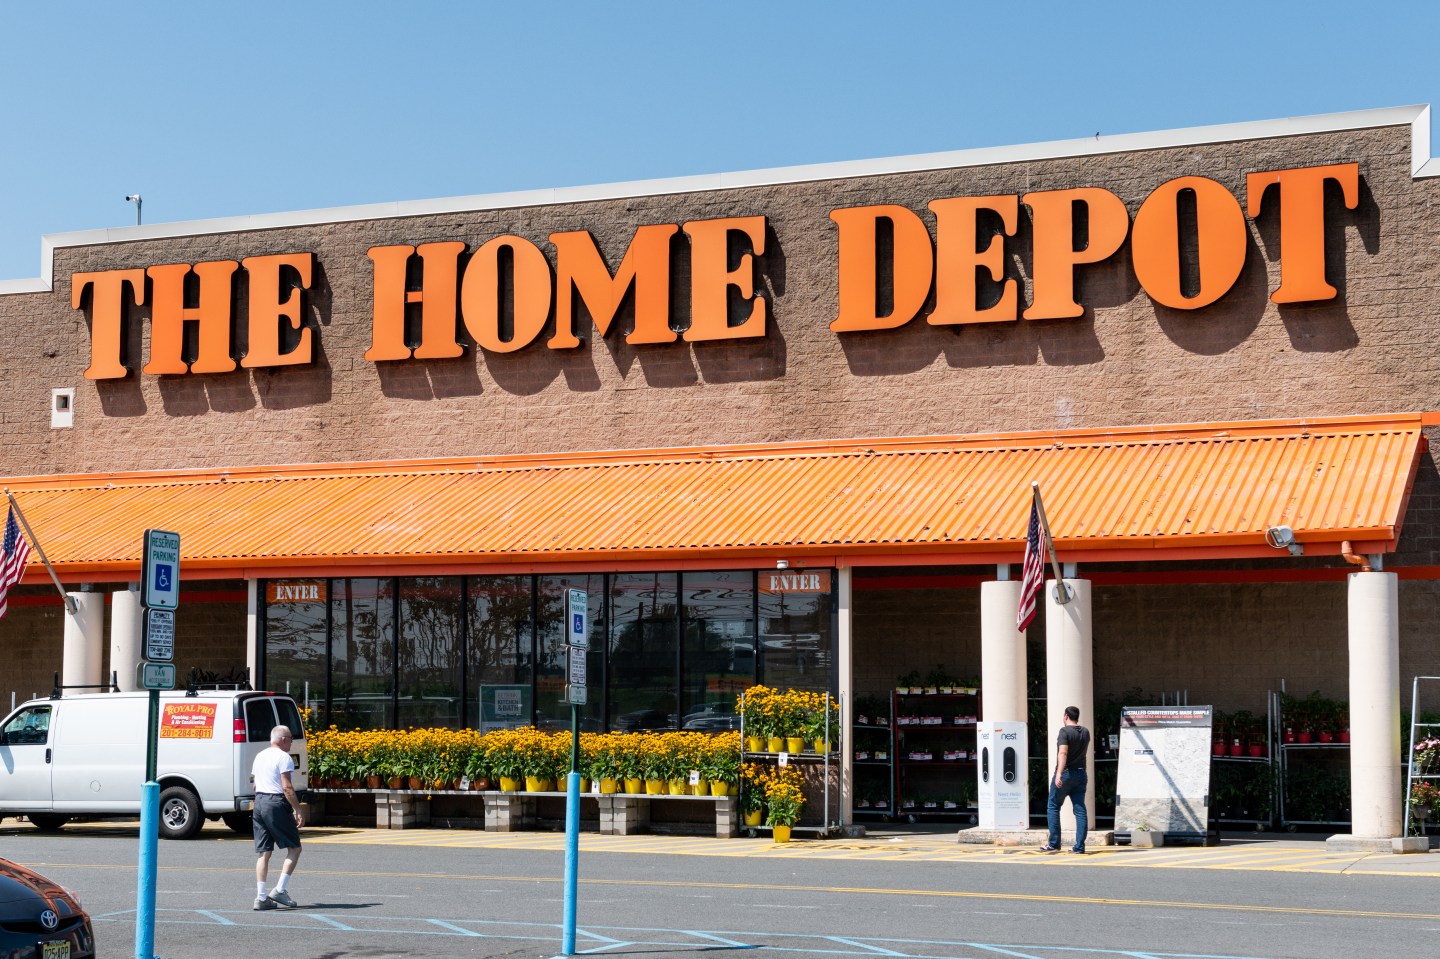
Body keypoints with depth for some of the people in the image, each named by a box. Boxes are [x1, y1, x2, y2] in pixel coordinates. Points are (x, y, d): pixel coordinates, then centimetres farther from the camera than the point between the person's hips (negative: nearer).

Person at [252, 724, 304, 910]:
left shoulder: (260, 756, 17)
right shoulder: (283, 757, -9)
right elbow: (287, 787, -15)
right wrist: (299, 810, -14)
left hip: (259, 801, 8)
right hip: (277, 804, -8)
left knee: (263, 852, 8)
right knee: (294, 848, 3)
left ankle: (261, 897, 3)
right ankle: (280, 890, -6)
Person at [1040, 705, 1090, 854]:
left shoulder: (1065, 731, -11)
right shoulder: (1085, 732, 9)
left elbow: (1063, 753, -24)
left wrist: (1059, 773, -32)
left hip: (1065, 774, -6)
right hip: (1080, 774, 6)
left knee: (1053, 807, 5)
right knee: (1080, 809, 3)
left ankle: (1054, 843, 2)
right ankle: (1079, 845, -2)